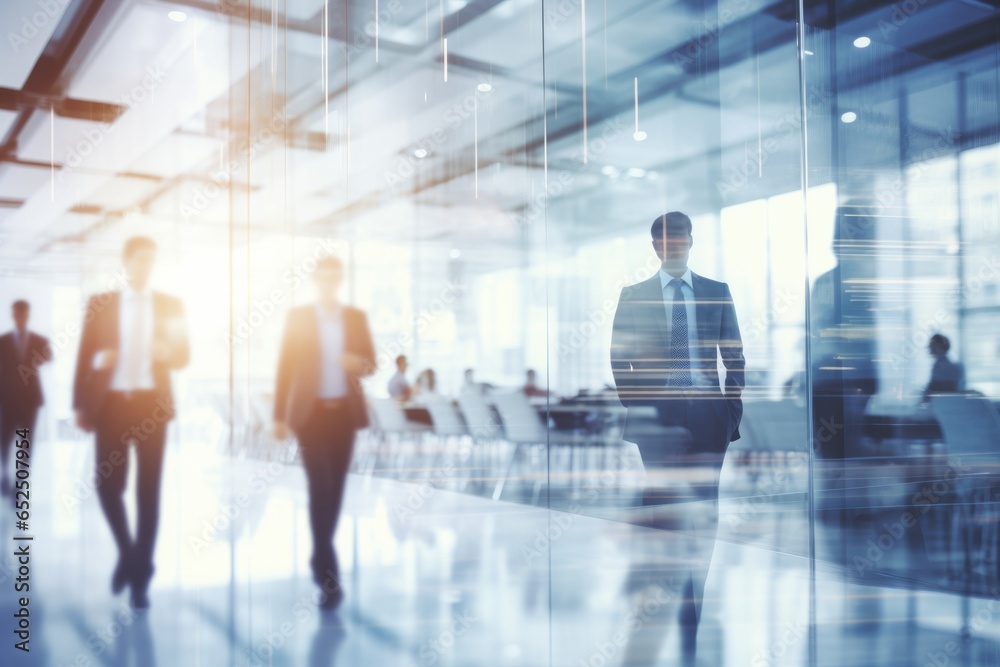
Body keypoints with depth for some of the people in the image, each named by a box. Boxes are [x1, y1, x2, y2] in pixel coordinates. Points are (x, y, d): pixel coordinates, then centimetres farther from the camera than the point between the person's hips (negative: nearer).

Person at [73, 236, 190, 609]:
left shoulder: (171, 305, 8)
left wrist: (166, 352, -16)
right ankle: (126, 551, 24)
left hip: (152, 404, 0)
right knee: (108, 485, -3)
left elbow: (184, 356, 8)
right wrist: (80, 405, -4)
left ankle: (141, 575, 9)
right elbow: (84, 355, 5)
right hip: (110, 402, 0)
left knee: (148, 491, 0)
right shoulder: (100, 303, 6)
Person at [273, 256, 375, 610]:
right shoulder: (298, 316, 2)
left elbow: (371, 363, 9)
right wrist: (280, 416, -3)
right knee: (320, 487, -11)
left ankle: (320, 558, 25)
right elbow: (285, 367, 0)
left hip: (345, 411, 3)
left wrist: (358, 364, -16)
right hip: (310, 411, -3)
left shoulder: (357, 317, 9)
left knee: (335, 488, 8)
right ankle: (328, 572, -9)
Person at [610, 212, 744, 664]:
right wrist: (636, 409, -4)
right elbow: (620, 360, 4)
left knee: (704, 512, 2)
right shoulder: (634, 296, 7)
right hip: (659, 416, -2)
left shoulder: (717, 292, 12)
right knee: (660, 507, -3)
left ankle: (692, 614, 12)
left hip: (708, 413, 2)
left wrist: (733, 408, 2)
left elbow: (735, 356, 11)